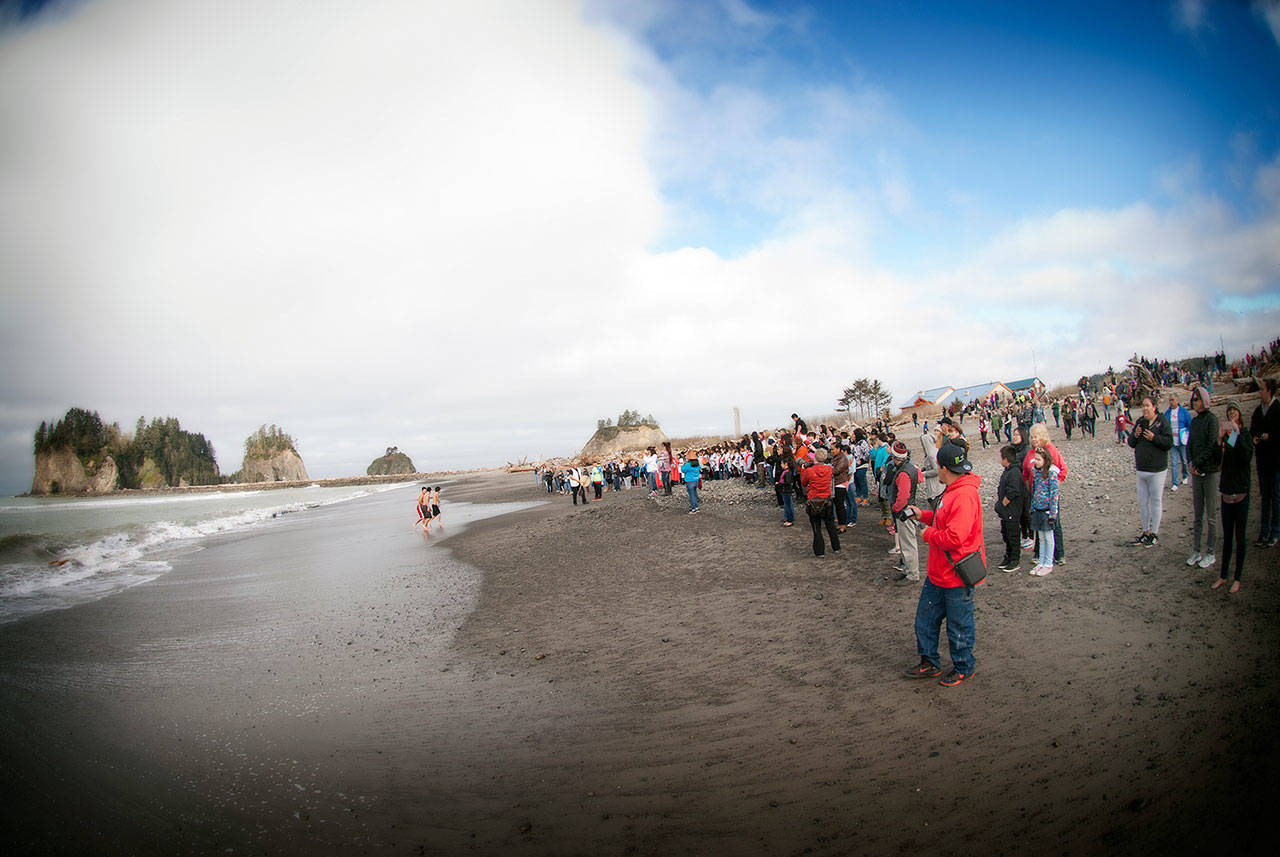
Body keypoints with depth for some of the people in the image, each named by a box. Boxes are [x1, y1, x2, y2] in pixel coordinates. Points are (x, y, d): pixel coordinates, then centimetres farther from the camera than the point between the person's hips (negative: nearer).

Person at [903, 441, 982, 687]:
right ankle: (930, 663, 33)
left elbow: (954, 537, -32)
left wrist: (928, 534, -17)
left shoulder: (965, 495, -26)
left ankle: (964, 668, 29)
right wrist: (924, 515, 12)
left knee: (958, 626, 9)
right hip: (938, 572, 10)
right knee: (925, 619, 18)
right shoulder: (953, 490, 7)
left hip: (956, 575, -10)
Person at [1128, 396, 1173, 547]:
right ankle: (1146, 531, 23)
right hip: (1141, 470, 6)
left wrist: (1154, 437, -25)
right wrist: (1135, 435, -7)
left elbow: (1169, 442, -15)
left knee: (1156, 501, 2)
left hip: (1156, 470, -6)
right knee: (1142, 501, 12)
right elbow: (1131, 443, 12)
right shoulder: (1140, 422, 9)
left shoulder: (1162, 422, -9)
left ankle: (1154, 533, 12)